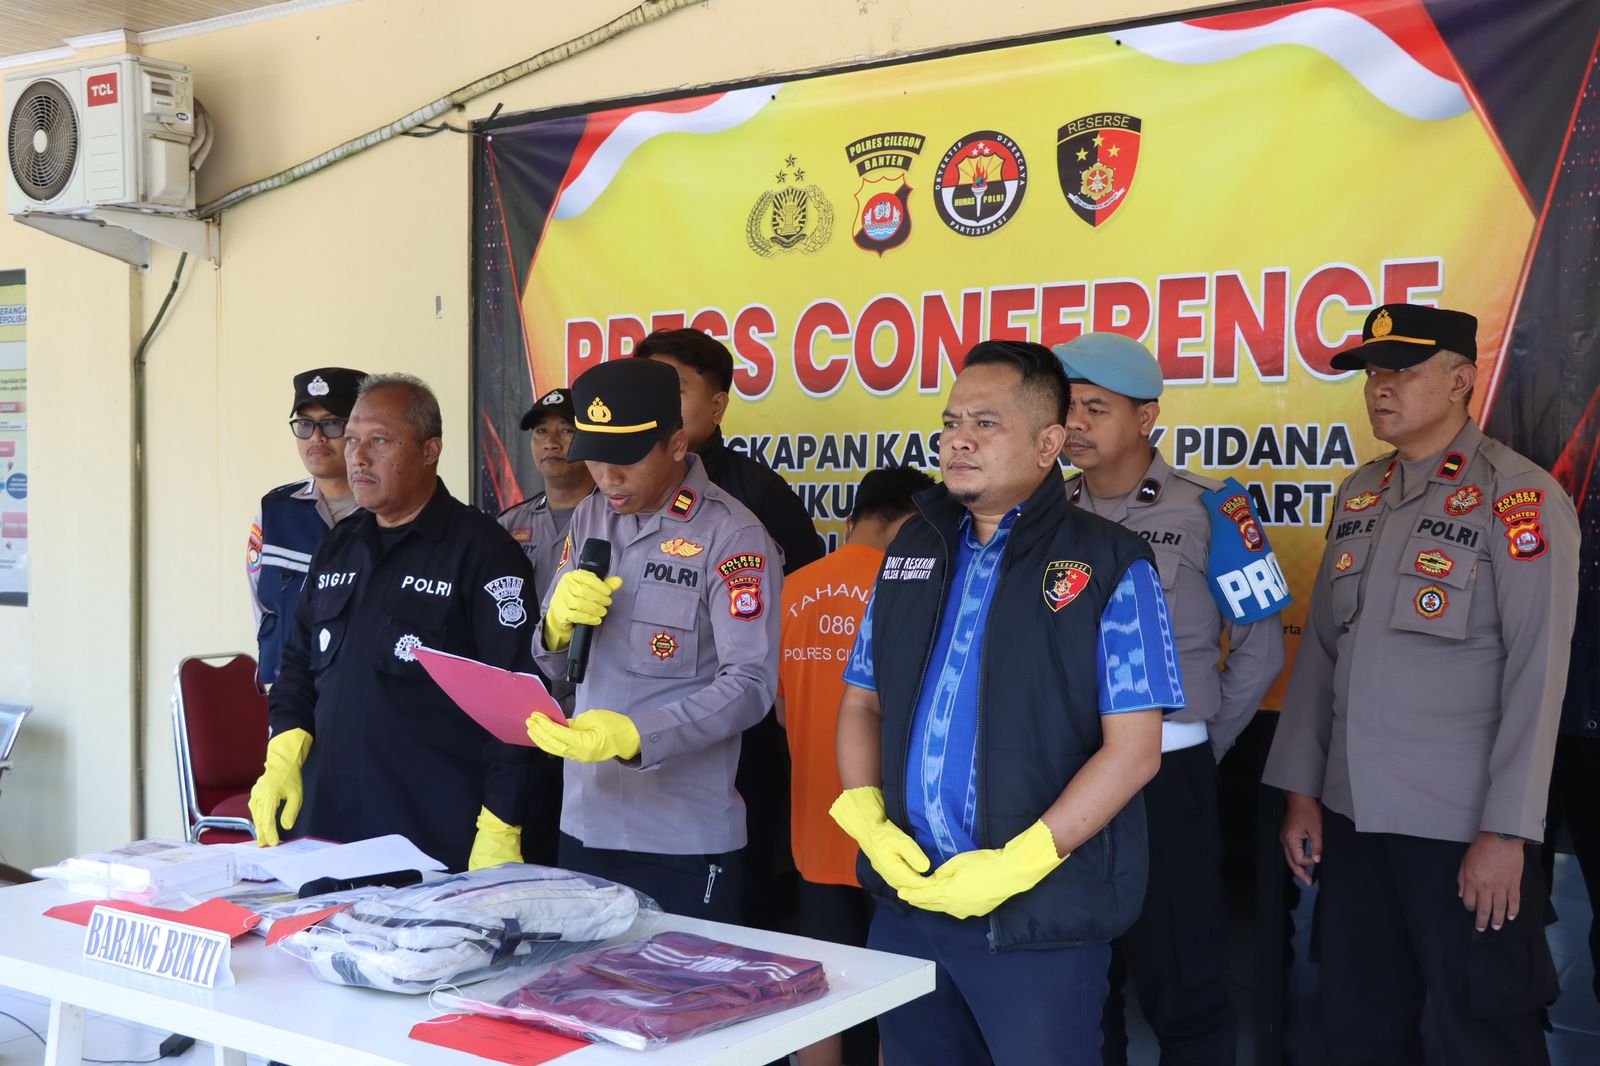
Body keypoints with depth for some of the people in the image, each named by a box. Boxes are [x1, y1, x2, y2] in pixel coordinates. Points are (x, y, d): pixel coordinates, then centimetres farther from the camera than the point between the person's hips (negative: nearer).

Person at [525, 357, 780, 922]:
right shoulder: (590, 519, 9)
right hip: (583, 825, 6)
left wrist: (634, 737, -29)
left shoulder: (732, 535, -10)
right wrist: (557, 625, -10)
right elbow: (550, 665, 14)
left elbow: (751, 684, -17)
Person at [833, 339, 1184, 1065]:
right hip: (904, 898, 5)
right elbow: (861, 702, 14)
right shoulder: (912, 551, 9)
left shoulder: (1109, 565, -7)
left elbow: (1133, 748, -11)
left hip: (1038, 917, -5)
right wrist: (867, 819, -3)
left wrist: (1019, 863, -18)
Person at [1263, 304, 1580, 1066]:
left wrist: (1506, 831, -16)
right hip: (1353, 816, 6)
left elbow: (1537, 673, -13)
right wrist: (1302, 790, 9)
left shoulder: (1519, 496, -9)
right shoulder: (1358, 495, 10)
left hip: (1462, 829, -6)